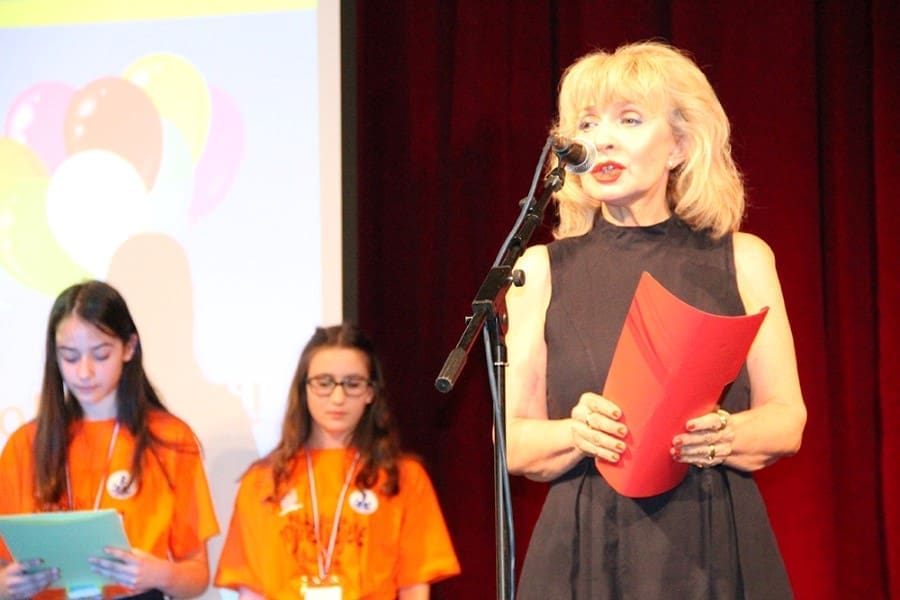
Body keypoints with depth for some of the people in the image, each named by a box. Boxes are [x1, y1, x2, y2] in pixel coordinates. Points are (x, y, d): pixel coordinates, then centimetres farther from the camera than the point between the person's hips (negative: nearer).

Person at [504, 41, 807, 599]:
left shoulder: (742, 260, 7)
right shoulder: (542, 269, 6)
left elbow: (788, 421, 4)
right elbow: (512, 442, 3)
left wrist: (726, 436, -17)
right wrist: (578, 434, -17)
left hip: (717, 553, 0)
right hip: (585, 552, 0)